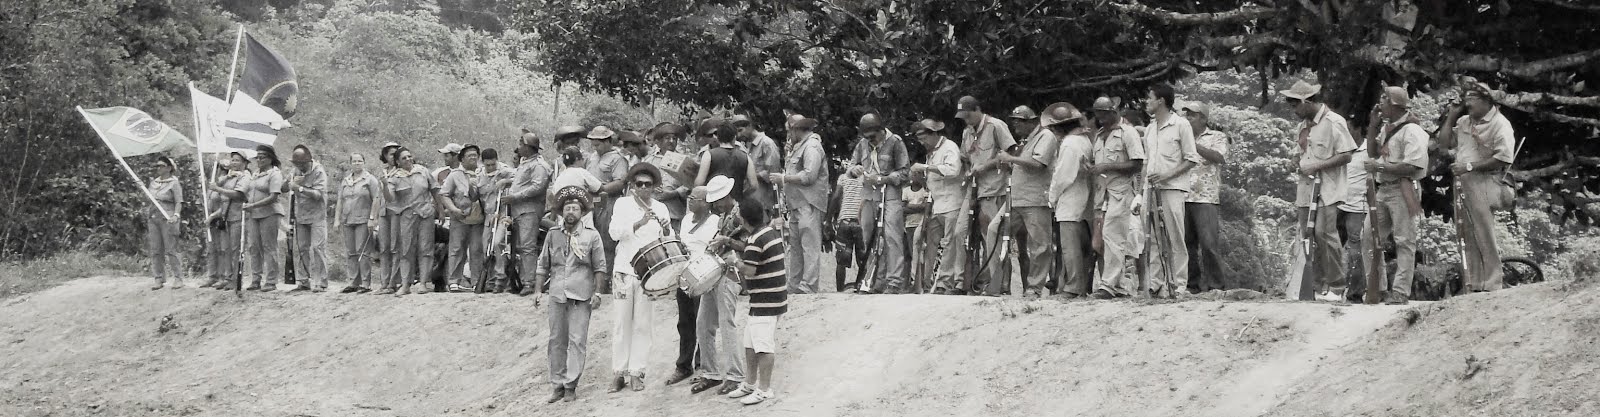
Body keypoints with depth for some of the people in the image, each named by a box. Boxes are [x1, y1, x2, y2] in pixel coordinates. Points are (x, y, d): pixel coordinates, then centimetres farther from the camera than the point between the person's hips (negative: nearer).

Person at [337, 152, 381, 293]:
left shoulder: (370, 180, 0)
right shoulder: (345, 181, 18)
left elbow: (376, 199, -6)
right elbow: (340, 201, 19)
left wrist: (372, 218, -13)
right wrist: (337, 219, 10)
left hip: (363, 221, -6)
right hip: (347, 222, 6)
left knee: (362, 252, -10)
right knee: (350, 253, 5)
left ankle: (366, 283, -8)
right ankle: (354, 282, 9)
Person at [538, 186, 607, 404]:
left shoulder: (592, 235, 2)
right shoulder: (553, 235, 9)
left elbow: (600, 267, 2)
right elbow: (542, 265, 15)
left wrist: (597, 293, -5)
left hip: (581, 296, -3)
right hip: (557, 295, 3)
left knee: (577, 340, -6)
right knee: (556, 341, 6)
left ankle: (571, 386, -2)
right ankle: (558, 385, 13)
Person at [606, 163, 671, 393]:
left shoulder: (660, 209, 7)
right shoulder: (623, 204, 1)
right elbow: (615, 231, -13)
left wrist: (666, 230, -21)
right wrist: (640, 223, -27)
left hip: (648, 272, 1)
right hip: (624, 270, -1)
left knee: (642, 324, 2)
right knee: (622, 322, 2)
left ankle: (636, 372, 7)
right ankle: (620, 371, 8)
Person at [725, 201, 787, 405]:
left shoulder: (755, 240, -20)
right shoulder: (771, 231, 9)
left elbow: (749, 270, -22)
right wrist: (730, 241, 16)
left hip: (765, 300, -10)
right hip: (775, 296, 10)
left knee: (763, 346, -6)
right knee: (750, 343, 17)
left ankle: (764, 389, -2)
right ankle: (750, 384, 25)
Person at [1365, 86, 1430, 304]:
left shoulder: (1411, 131, -12)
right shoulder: (1386, 128, 16)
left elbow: (1412, 167, -21)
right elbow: (1372, 147, 27)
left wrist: (1379, 166, -16)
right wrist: (1373, 123, 15)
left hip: (1402, 190, -9)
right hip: (1383, 190, 9)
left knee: (1404, 241, -5)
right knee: (1370, 237, 8)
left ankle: (1401, 292, -5)